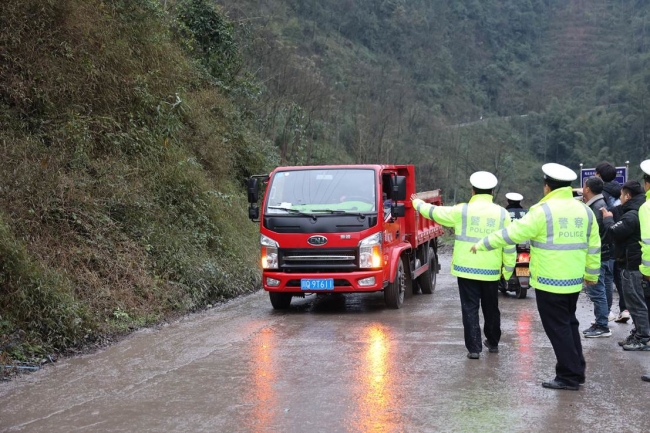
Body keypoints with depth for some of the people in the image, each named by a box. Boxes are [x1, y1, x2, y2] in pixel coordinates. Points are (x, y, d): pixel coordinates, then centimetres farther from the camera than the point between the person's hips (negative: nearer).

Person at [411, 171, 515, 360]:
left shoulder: (461, 211, -5)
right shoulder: (501, 213, -1)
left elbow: (434, 212, 8)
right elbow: (509, 245, -2)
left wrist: (417, 203, 26)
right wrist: (508, 269, 9)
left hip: (467, 269, -2)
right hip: (491, 271, 2)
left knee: (470, 308, 3)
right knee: (491, 308, 18)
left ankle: (474, 347, -1)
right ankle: (493, 343, 31)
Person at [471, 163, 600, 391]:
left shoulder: (543, 211, -14)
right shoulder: (584, 211, 6)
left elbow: (512, 233, -11)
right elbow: (594, 248, 12)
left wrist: (482, 245, -1)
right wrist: (591, 274, 25)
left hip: (549, 282, -7)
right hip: (574, 281, 7)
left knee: (558, 328, 1)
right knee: (569, 324, 20)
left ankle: (569, 376, 4)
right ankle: (577, 370, 25)